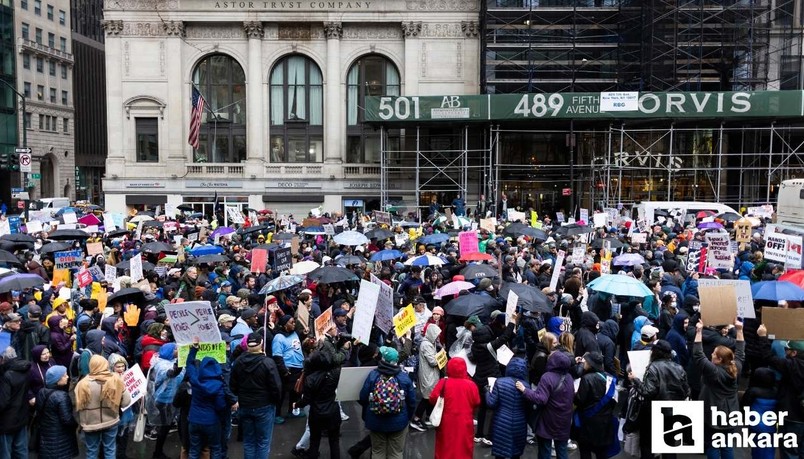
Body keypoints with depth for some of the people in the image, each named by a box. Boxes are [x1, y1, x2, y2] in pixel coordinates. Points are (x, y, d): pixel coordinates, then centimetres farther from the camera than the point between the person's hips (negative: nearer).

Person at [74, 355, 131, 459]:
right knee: (110, 450, 15)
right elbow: (126, 402, -10)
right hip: (111, 422, 1)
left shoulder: (83, 384, -16)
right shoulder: (116, 380, -14)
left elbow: (79, 407, -11)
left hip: (91, 423, -1)